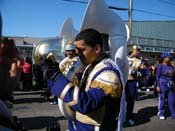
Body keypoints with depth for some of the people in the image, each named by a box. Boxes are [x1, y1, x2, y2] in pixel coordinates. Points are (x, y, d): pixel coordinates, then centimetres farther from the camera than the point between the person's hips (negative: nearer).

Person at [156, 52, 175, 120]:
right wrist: (158, 86, -12)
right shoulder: (160, 66, -6)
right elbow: (157, 76, -7)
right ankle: (161, 114, 18)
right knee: (162, 100, 5)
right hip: (163, 84, -5)